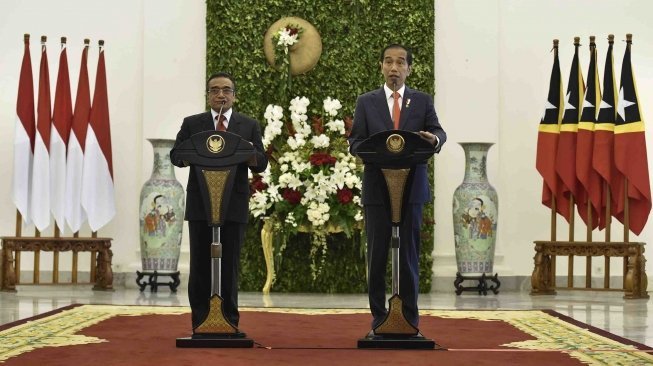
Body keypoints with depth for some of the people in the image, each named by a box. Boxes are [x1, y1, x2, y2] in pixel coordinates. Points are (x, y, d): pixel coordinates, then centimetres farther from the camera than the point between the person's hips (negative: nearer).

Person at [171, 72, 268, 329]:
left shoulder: (249, 126, 10)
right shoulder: (192, 124, 10)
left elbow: (261, 164, 5)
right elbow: (176, 156, 0)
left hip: (234, 207, 0)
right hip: (200, 206, 0)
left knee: (229, 266, 2)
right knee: (200, 266, 1)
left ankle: (229, 322, 8)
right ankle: (200, 323, 6)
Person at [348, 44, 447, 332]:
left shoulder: (423, 101, 9)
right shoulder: (366, 102, 8)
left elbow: (438, 132, -1)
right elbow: (355, 142, 4)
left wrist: (434, 139, -26)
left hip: (411, 187, 0)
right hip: (377, 189, 0)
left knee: (409, 253, 1)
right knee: (377, 254, 2)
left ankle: (410, 319, 7)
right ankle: (379, 317, 9)